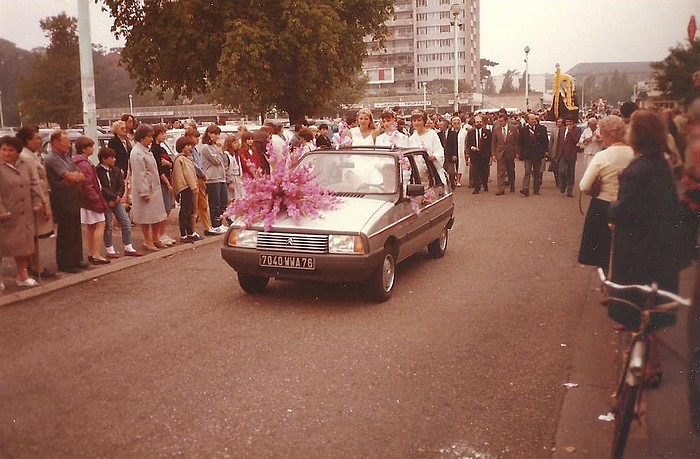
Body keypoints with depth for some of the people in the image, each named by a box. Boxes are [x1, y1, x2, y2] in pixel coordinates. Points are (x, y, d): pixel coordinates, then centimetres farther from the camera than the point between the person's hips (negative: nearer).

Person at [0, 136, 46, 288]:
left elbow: (34, 184, 3)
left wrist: (41, 204, -4)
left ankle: (22, 275, 28)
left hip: (24, 214, 5)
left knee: (23, 244, 14)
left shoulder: (25, 165, 4)